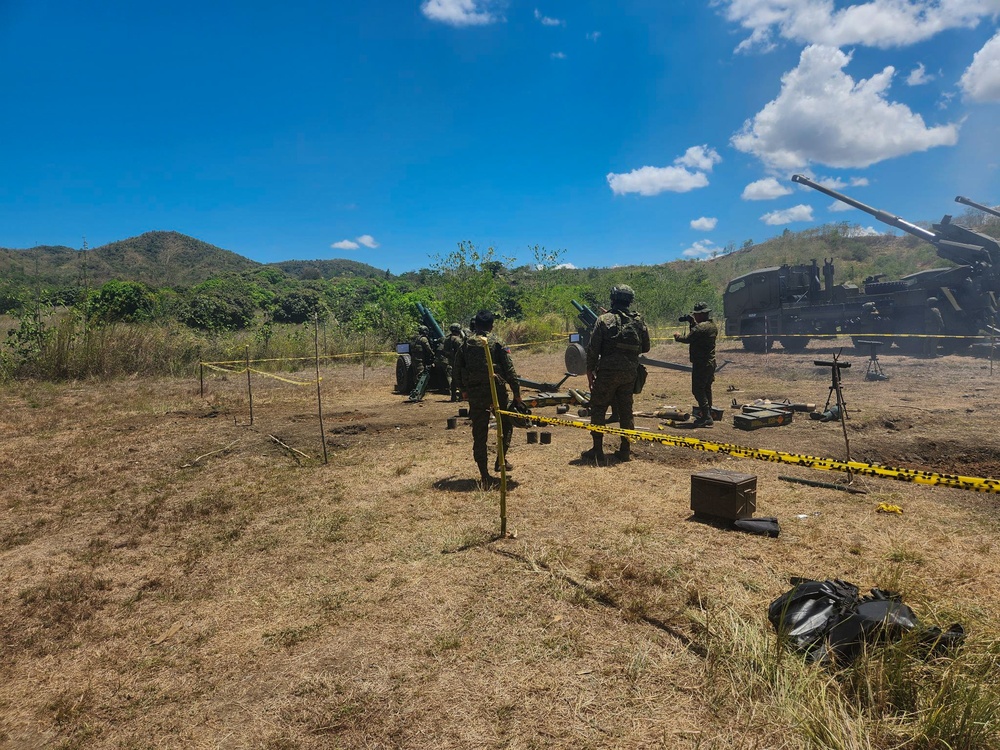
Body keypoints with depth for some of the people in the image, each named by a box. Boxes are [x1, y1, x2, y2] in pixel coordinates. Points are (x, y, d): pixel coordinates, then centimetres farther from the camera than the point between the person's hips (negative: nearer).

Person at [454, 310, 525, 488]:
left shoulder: (466, 344, 6)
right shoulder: (497, 343, -2)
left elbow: (457, 370, 10)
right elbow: (510, 370, -5)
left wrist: (463, 390, 23)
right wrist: (517, 393, 1)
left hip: (475, 393, 3)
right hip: (497, 391, -2)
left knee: (479, 433, 7)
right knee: (507, 423, 22)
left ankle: (485, 476, 8)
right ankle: (501, 459, 15)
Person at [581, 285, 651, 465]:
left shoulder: (604, 320, -7)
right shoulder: (638, 320, 5)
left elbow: (593, 348, -9)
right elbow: (646, 347, 12)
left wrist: (590, 370, -1)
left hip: (608, 371, -4)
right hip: (630, 372, 4)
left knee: (598, 409, 4)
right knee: (625, 410, 14)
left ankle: (598, 451, 3)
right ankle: (625, 450, 18)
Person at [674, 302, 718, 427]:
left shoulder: (700, 327, -21)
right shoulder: (713, 326, 9)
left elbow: (687, 339, -19)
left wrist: (677, 337, -1)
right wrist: (693, 323, 11)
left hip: (701, 364, -10)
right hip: (711, 362, 10)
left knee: (697, 390, -6)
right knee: (706, 389, 19)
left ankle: (706, 417, -9)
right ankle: (707, 414, 28)